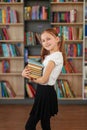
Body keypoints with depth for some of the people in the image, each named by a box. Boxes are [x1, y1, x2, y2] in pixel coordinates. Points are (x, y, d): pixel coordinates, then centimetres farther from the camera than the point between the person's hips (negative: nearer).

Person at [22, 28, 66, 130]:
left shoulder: (55, 56, -19)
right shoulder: (48, 56, 11)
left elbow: (43, 80, -23)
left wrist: (31, 78, -5)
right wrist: (26, 72, -9)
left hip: (45, 92, -9)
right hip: (43, 91, 9)